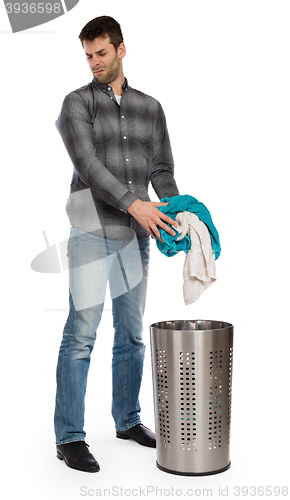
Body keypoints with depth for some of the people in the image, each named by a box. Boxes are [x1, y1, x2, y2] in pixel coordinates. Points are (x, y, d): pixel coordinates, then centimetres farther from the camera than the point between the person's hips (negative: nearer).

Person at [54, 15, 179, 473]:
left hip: (136, 236, 5)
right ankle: (69, 438, 2)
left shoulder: (150, 108, 14)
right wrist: (134, 203, -22)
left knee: (132, 334, 12)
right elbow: (87, 163, -12)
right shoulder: (77, 103, 2)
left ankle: (128, 420, 27)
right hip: (92, 233, -4)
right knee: (81, 335, -7)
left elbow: (162, 169, 12)